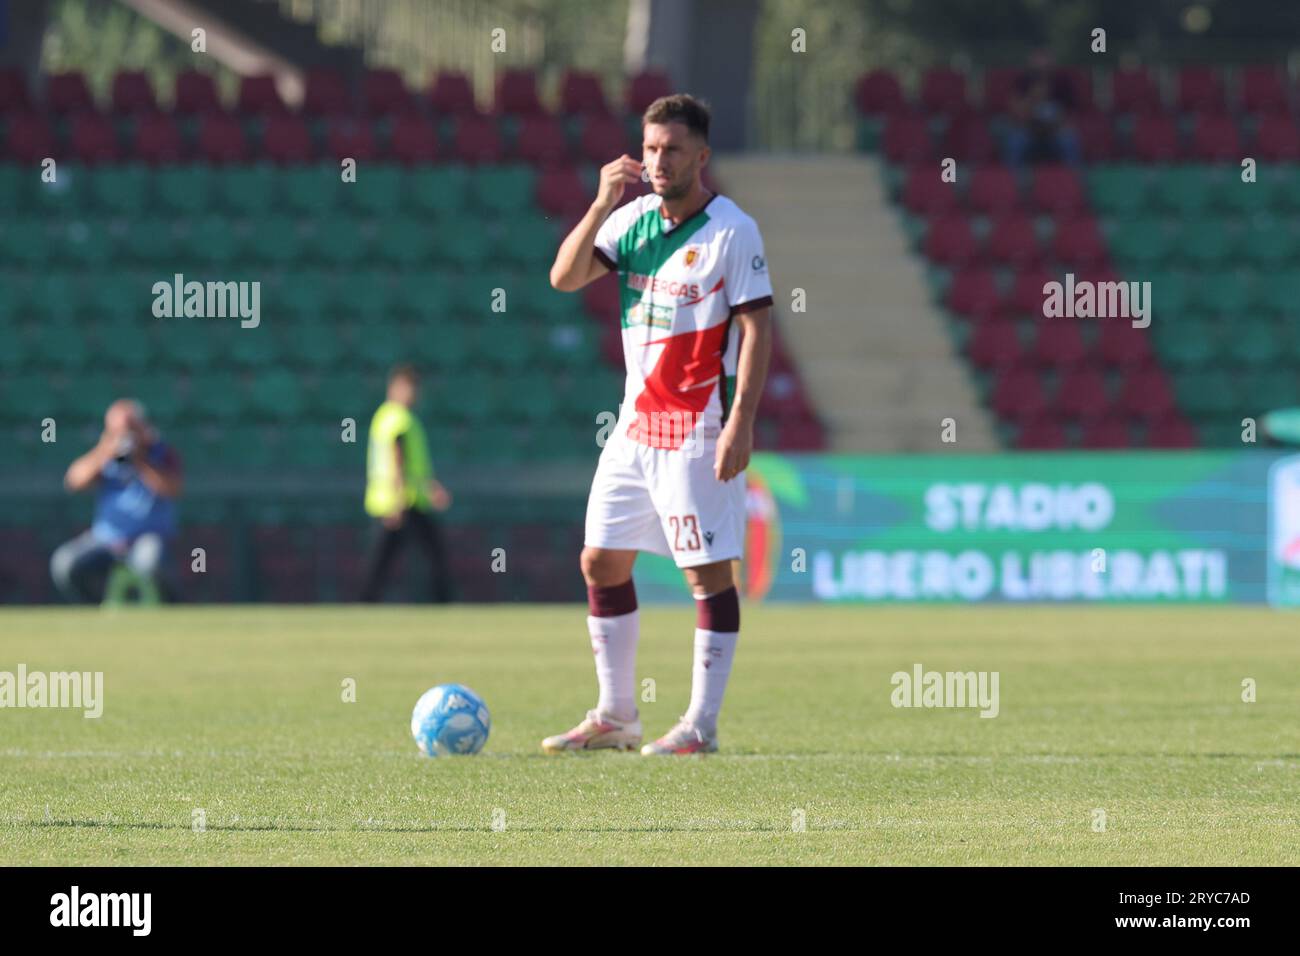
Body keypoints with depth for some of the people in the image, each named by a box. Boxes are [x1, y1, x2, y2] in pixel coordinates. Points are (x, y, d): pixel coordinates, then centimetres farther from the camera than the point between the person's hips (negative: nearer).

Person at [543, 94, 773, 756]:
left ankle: (701, 726, -1)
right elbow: (565, 278, 1)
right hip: (636, 422, 7)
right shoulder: (634, 218, 8)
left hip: (699, 428, -7)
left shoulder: (731, 230, -10)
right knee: (601, 562, 8)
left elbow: (757, 328, -12)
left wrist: (741, 422, -19)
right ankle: (615, 718, 16)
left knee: (708, 572, -5)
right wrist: (602, 204, -10)